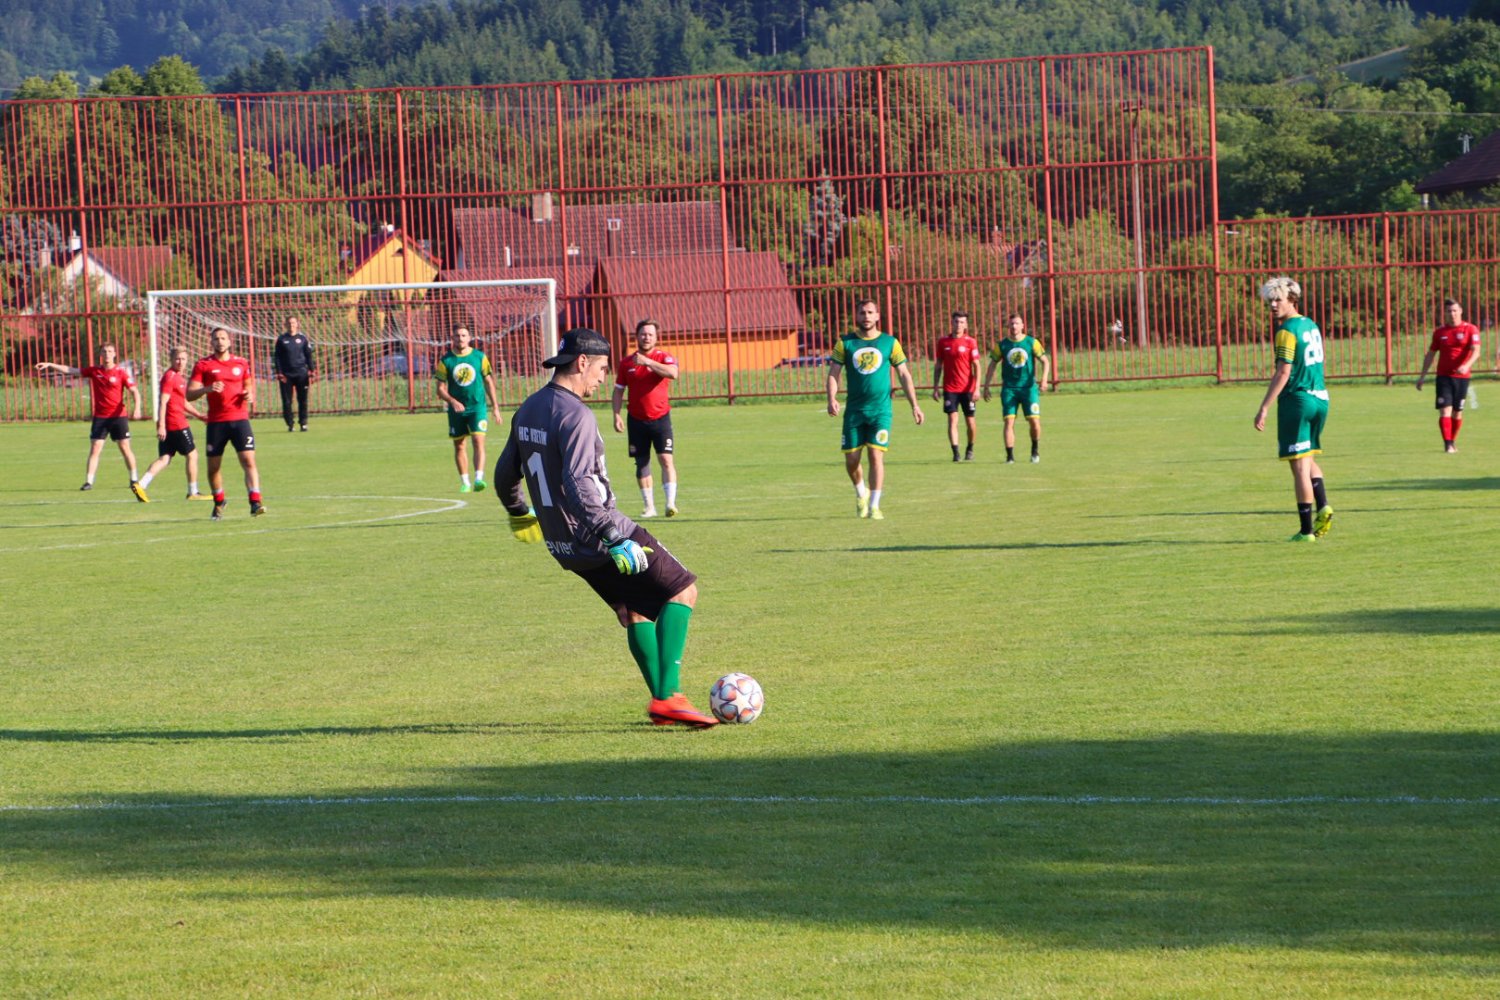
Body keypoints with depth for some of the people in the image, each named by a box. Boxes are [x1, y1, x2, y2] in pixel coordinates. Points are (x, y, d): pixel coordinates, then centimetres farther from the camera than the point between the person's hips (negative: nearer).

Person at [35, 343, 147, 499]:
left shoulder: (121, 372, -4)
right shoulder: (94, 371, 4)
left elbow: (134, 391, -7)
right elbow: (71, 371, 6)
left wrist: (136, 408, -24)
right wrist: (50, 365, -1)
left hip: (118, 416, -2)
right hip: (100, 417, 2)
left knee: (125, 448, 2)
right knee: (95, 449, -5)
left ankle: (134, 482, 15)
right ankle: (88, 481, -7)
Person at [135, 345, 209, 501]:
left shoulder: (179, 377, 18)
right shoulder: (170, 376, -12)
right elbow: (163, 402, -19)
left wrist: (199, 415, 27)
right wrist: (161, 425, -24)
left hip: (166, 426, 9)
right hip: (177, 424, -9)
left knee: (164, 459, 4)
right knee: (192, 455, 4)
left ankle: (142, 485, -9)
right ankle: (193, 492, 11)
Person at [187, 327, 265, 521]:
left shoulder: (241, 363, 9)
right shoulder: (203, 365, 1)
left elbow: (249, 385, 23)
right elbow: (189, 394, -4)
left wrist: (250, 395, -1)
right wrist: (207, 389, -23)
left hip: (239, 419, 0)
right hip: (216, 422, 0)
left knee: (249, 460, -13)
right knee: (213, 466, 7)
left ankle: (255, 503, -18)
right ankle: (219, 503, 28)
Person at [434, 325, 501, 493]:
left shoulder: (479, 357, 1)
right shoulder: (446, 360, -1)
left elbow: (488, 381, 9)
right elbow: (440, 388, 0)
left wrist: (495, 407, 8)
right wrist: (452, 401, -18)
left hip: (477, 406, -1)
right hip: (457, 409, 1)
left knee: (478, 442, -15)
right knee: (459, 446, 7)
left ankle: (478, 479, -23)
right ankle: (464, 482, 18)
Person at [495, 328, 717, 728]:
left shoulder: (527, 410, 8)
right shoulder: (576, 416, -20)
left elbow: (505, 473, 20)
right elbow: (579, 488, -29)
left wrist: (519, 513, 38)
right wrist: (615, 537, -29)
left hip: (564, 545, 9)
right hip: (598, 540, -9)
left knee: (634, 612, 20)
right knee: (682, 589, 1)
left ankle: (661, 700, 14)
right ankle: (668, 696, -8)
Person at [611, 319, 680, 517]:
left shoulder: (664, 358, -3)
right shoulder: (628, 363, 7)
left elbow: (673, 373, -25)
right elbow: (618, 391, 12)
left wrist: (648, 361, -30)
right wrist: (617, 415, 0)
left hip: (660, 417, -3)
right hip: (637, 420, 3)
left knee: (666, 458, -14)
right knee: (641, 463, 5)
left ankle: (671, 502, -15)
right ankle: (649, 506, 12)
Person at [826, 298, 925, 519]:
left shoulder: (890, 343, 3)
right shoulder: (845, 343, 3)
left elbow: (904, 374, 7)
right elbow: (834, 373, 1)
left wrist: (914, 405, 2)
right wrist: (832, 399, -16)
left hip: (880, 410, -1)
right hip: (854, 410, 1)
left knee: (876, 455, -10)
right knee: (851, 459, 2)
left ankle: (874, 506, -5)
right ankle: (861, 494, 31)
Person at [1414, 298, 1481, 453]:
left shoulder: (1470, 330, -1)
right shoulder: (1439, 332, 8)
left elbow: (1476, 351, -12)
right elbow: (1430, 354, 15)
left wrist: (1467, 365, -31)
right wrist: (1422, 376, 13)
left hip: (1462, 376, -1)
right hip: (1443, 376, 1)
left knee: (1457, 412, 6)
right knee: (1445, 410, -12)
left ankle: (1453, 441, 25)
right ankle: (1447, 444, -15)